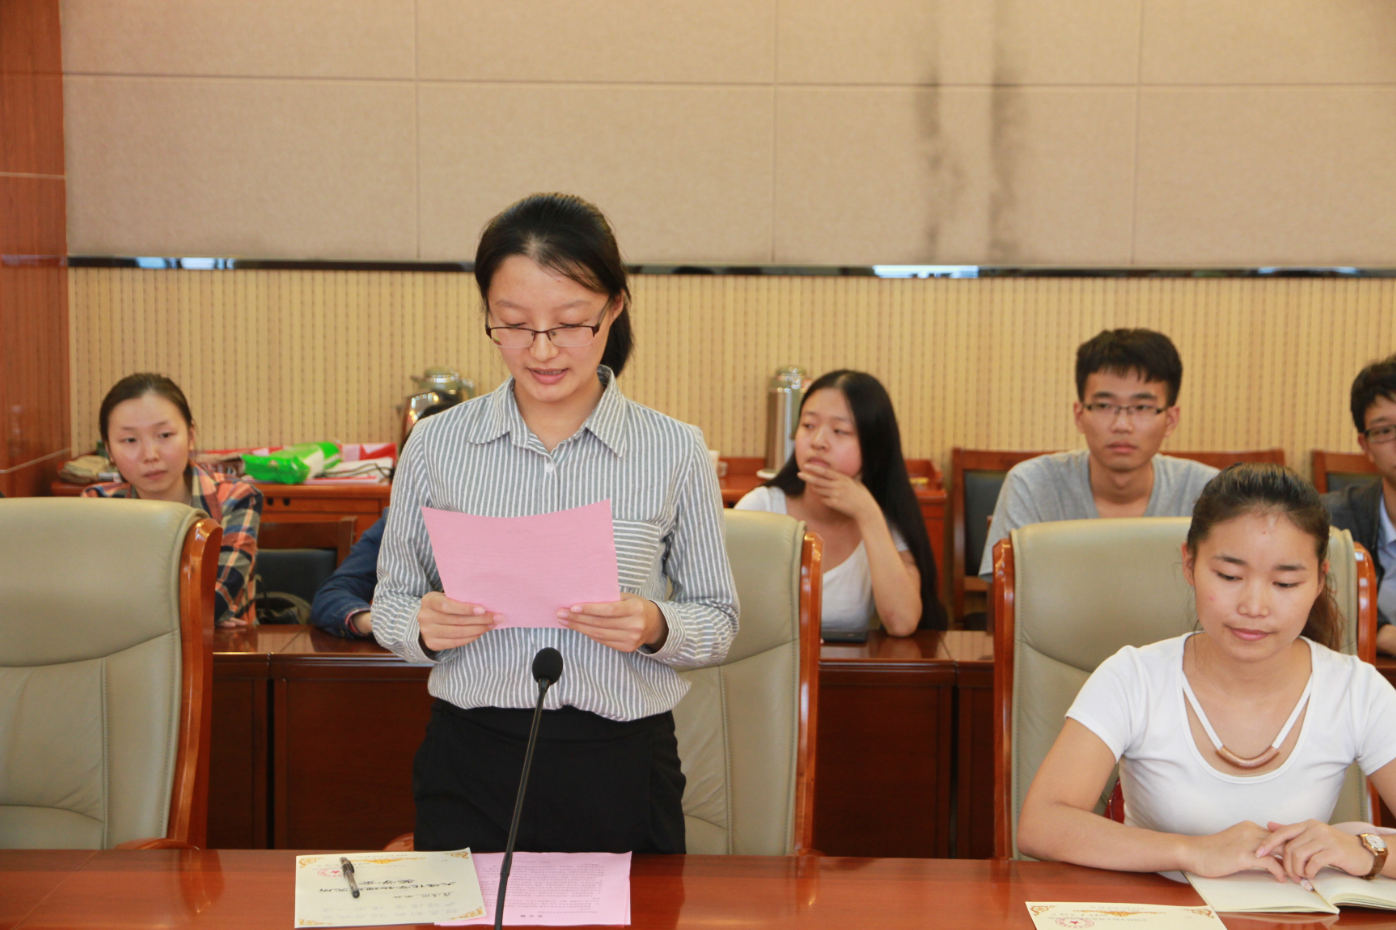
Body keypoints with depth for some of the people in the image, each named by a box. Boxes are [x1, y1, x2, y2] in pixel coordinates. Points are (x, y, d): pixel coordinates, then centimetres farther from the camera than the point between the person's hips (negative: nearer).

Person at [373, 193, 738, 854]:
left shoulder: (675, 451, -2)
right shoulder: (435, 444, 1)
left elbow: (717, 619, 5)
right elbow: (390, 604, 9)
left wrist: (655, 627, -17)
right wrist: (424, 626, -13)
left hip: (623, 769, 0)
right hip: (472, 767, 1)